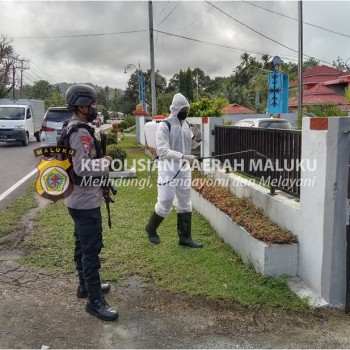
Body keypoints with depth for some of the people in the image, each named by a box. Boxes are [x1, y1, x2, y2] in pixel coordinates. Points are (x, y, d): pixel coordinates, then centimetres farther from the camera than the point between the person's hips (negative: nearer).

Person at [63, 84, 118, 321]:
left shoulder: (73, 129, 13)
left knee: (83, 245, 20)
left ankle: (86, 285, 35)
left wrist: (99, 160, 7)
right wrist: (106, 162, -14)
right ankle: (95, 301, 3)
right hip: (85, 200, -11)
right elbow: (83, 168, -29)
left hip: (78, 198, 11)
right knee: (91, 249, -5)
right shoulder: (81, 133, -20)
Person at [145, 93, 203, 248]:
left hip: (184, 169, 7)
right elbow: (163, 151, -21)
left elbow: (191, 145, 17)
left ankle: (185, 237, 20)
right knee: (165, 202, -5)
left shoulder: (187, 124, 9)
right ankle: (151, 228, 23)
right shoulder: (165, 125, -13)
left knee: (185, 203, 10)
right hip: (168, 170, -7)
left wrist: (197, 138, -4)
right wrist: (183, 156, -31)